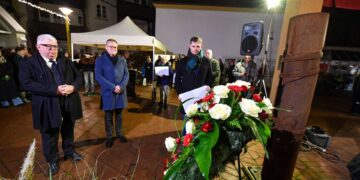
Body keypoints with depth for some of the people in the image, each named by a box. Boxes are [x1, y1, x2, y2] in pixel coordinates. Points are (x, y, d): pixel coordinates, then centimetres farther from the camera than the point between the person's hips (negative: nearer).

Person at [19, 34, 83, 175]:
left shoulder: (66, 62, 8)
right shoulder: (28, 63, -4)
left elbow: (79, 77, 5)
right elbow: (27, 83, -17)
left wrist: (73, 87, -17)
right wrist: (55, 90, -25)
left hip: (69, 102, 4)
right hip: (49, 105, -3)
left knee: (68, 130, 21)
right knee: (50, 134, 13)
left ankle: (69, 151, 44)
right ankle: (52, 160, 35)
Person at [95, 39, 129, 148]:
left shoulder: (122, 60, 8)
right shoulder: (100, 60, -1)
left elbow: (126, 75, 3)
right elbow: (98, 77, -10)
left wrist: (121, 87, -14)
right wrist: (113, 87, -19)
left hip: (120, 92, 3)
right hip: (107, 93, -2)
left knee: (119, 114, 14)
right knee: (108, 116, 9)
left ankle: (119, 134, 30)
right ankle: (109, 137, 23)